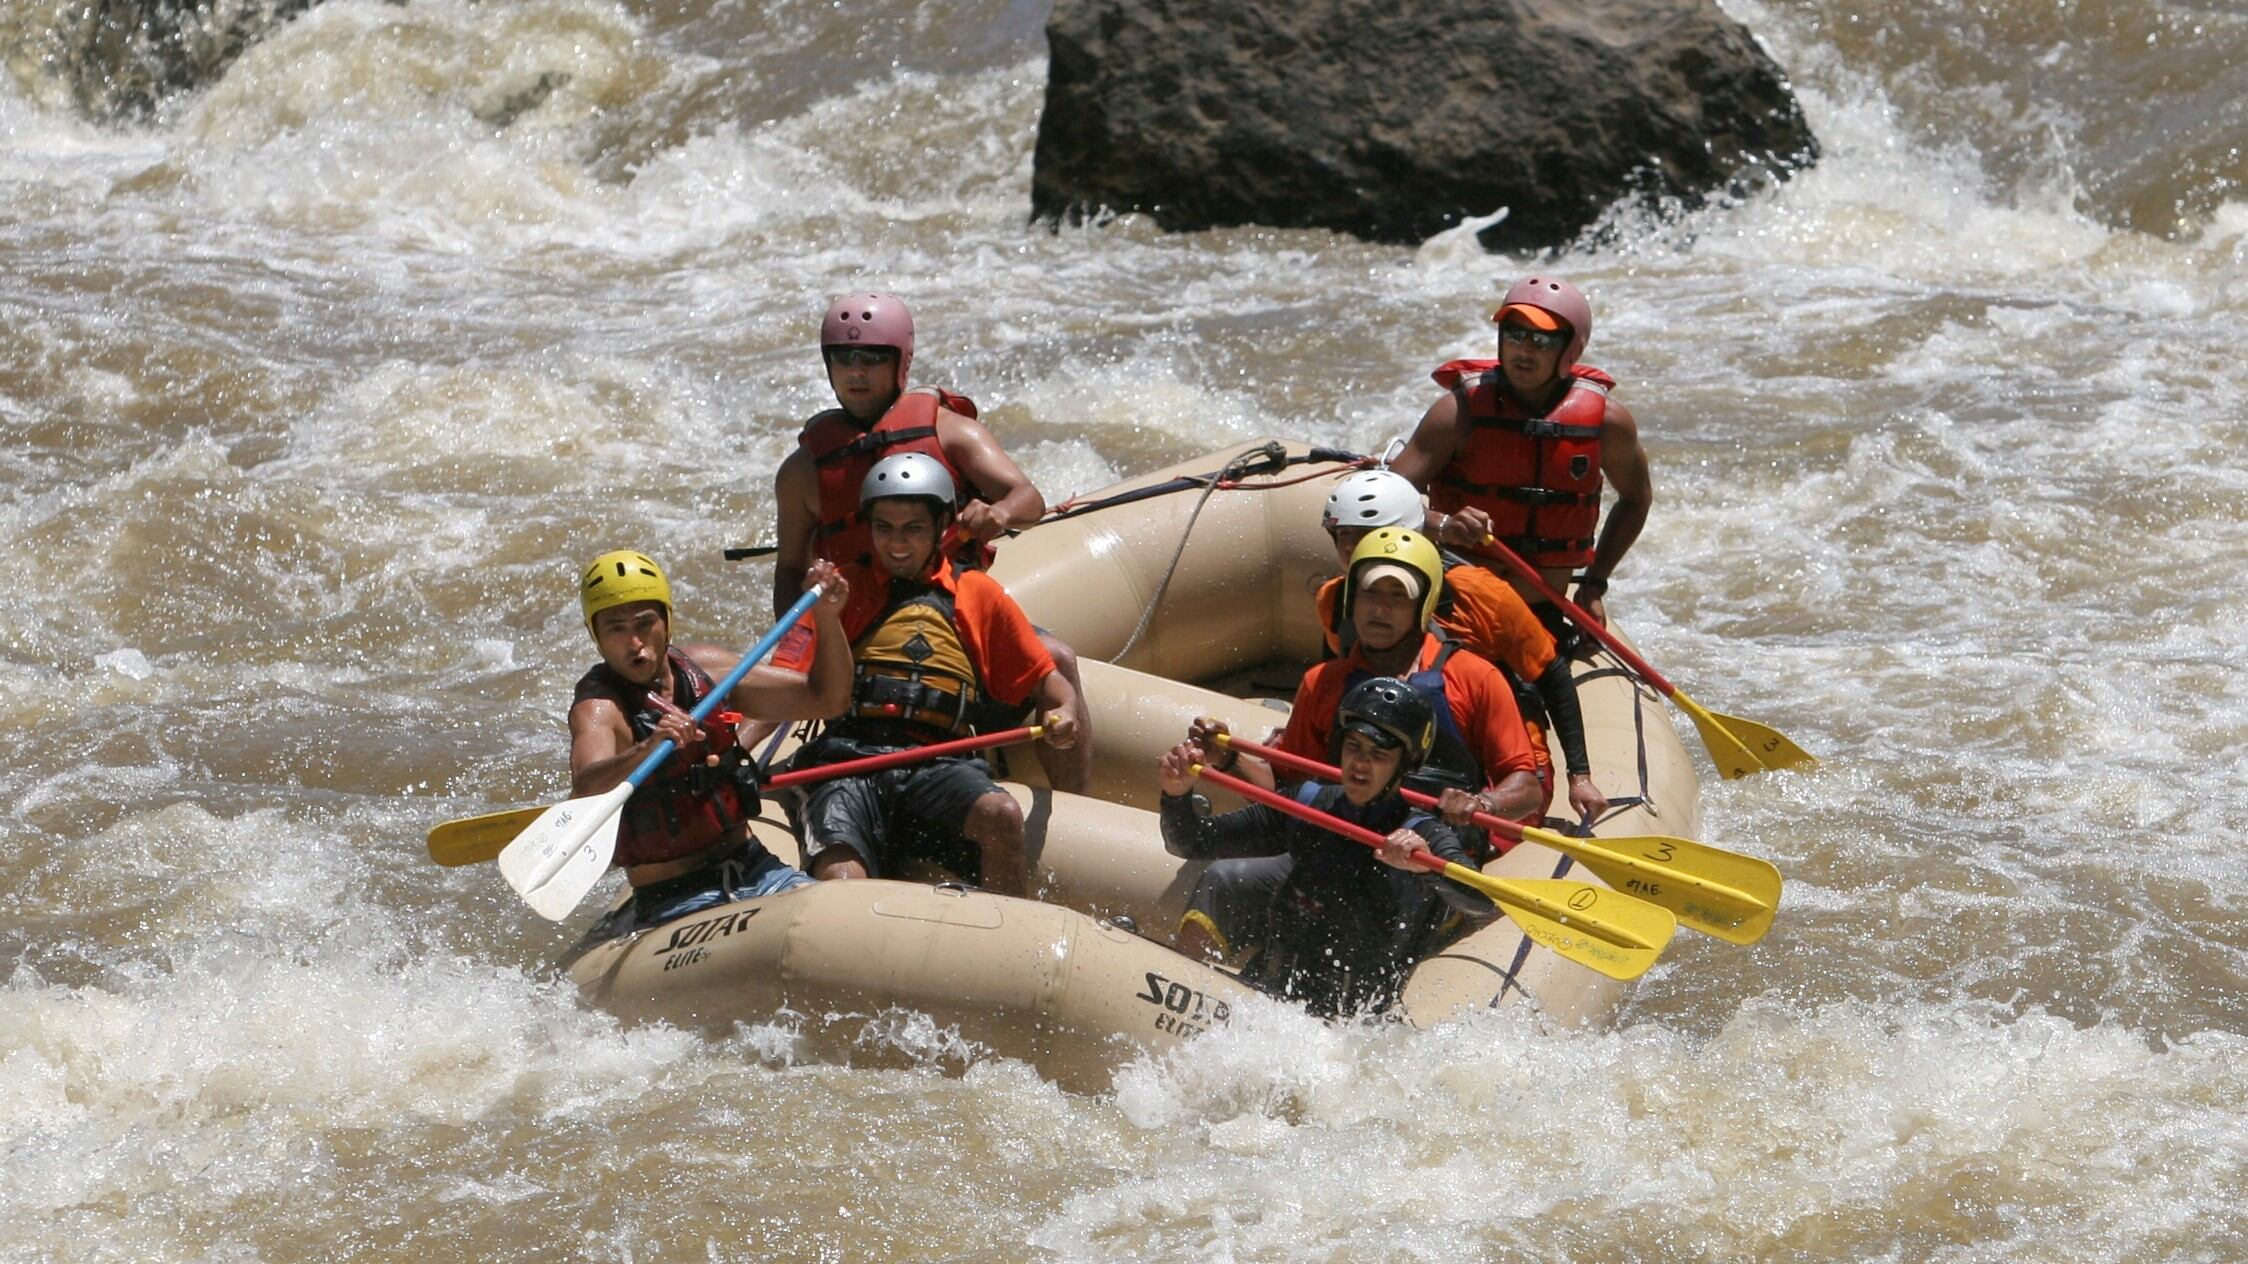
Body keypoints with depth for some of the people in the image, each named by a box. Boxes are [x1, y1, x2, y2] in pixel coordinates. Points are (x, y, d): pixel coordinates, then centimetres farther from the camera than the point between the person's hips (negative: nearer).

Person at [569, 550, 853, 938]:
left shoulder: (705, 668, 8)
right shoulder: (600, 707, -11)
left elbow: (826, 698, 14)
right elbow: (586, 789, -33)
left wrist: (827, 618, -1)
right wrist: (646, 749, -52)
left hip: (754, 871, 6)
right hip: (673, 901, -6)